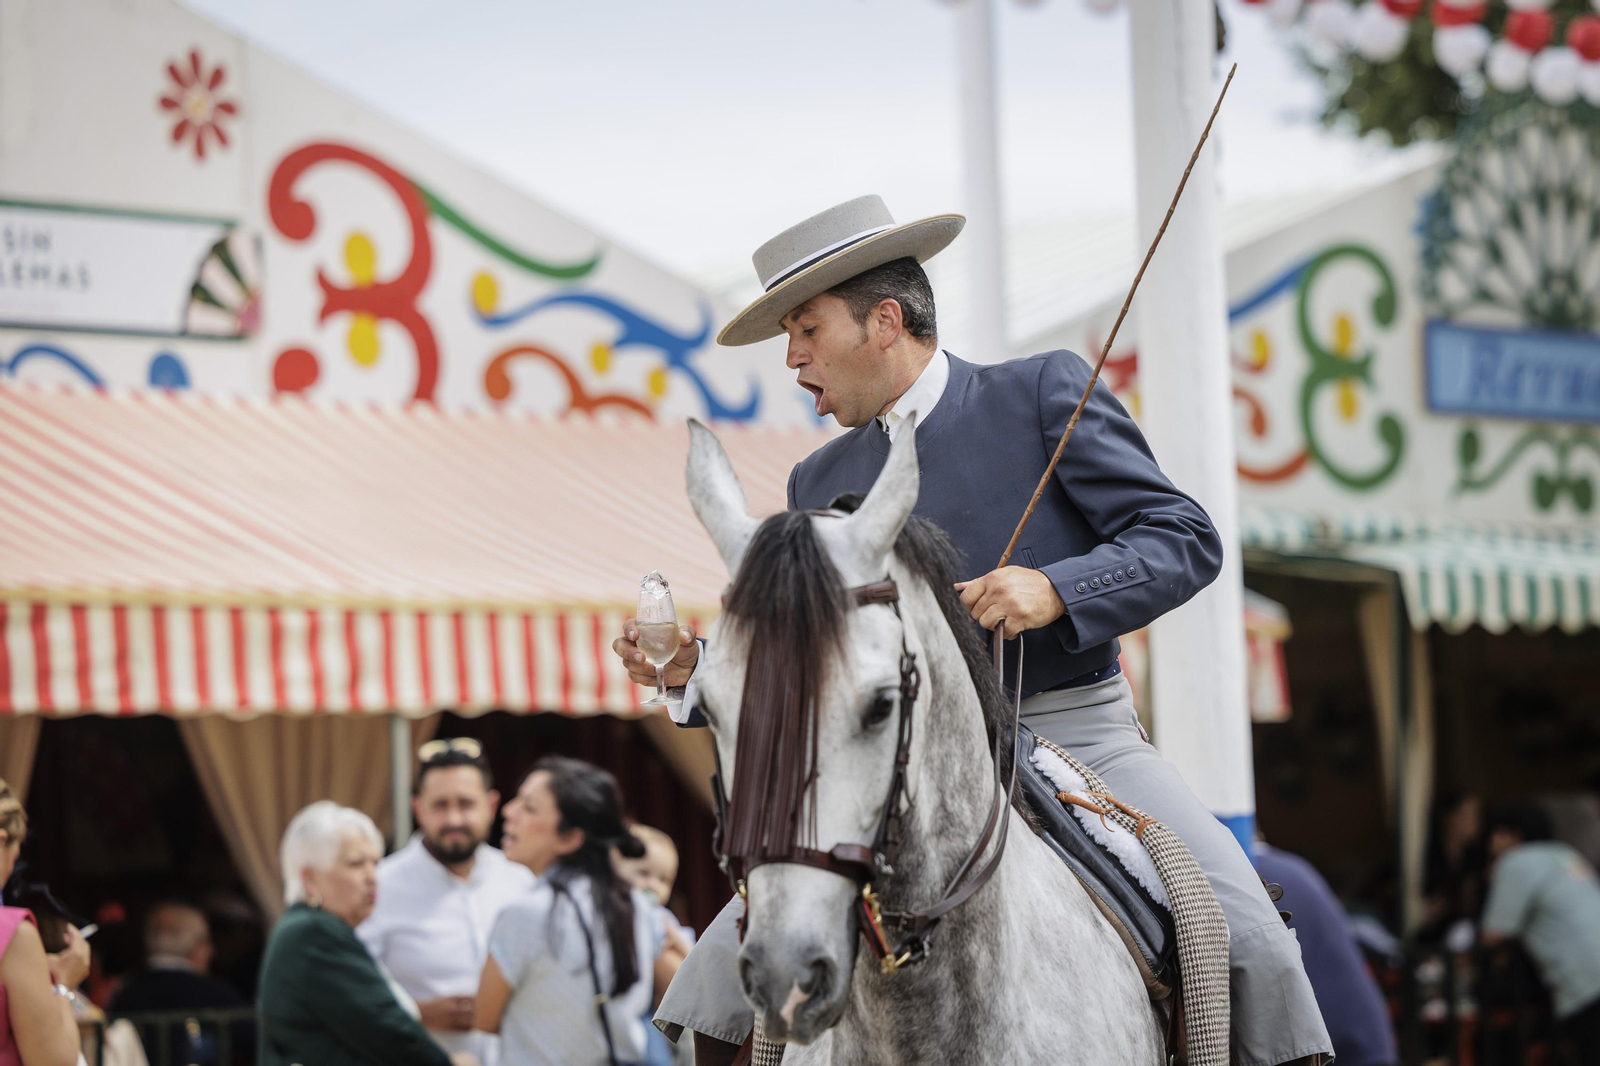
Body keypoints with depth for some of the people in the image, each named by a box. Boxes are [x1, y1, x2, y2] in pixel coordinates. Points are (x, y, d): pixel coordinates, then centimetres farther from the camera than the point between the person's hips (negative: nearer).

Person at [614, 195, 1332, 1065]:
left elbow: (1186, 539, -7)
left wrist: (1055, 590, -22)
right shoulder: (822, 482, 14)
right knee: (724, 965, -11)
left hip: (1077, 734, -3)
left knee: (1248, 945, -21)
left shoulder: (1045, 392, 1)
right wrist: (694, 668, -4)